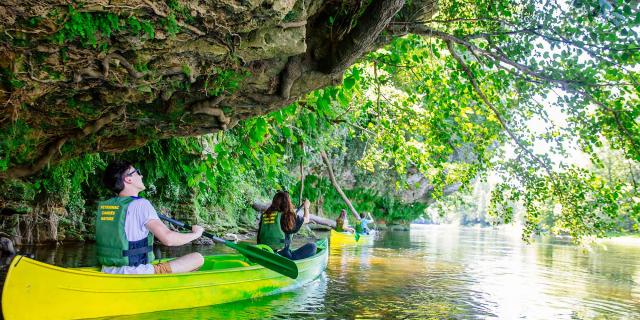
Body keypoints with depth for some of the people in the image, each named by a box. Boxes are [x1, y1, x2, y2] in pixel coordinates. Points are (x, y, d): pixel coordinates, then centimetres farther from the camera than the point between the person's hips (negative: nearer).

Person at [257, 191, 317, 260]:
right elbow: (306, 219, 13)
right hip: (282, 256, -6)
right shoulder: (288, 216, -6)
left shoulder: (264, 215, 5)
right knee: (312, 246, 0)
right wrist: (306, 207, 34)